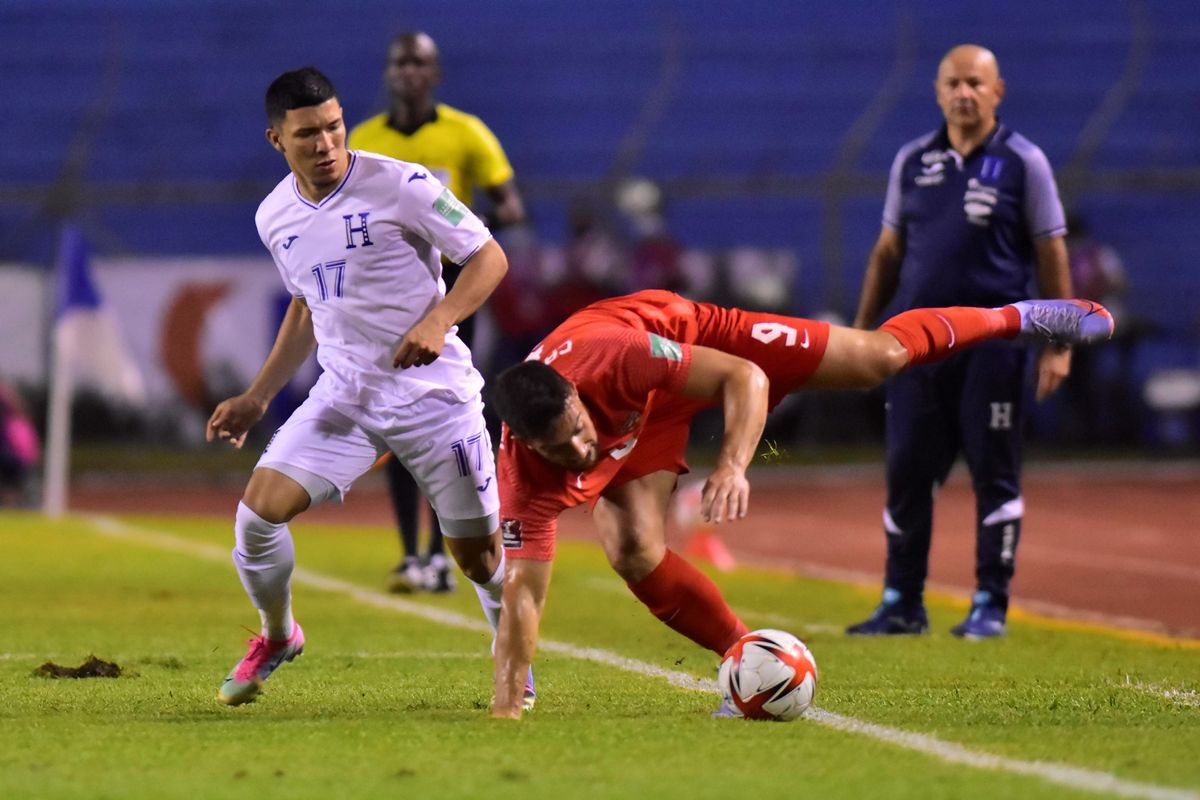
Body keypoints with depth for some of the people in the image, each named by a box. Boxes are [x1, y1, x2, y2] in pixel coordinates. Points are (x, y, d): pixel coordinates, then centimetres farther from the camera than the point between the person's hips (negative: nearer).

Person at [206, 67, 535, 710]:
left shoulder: (399, 185, -13)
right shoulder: (275, 217, 5)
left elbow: (488, 257, -9)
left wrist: (438, 320, -25)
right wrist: (257, 397, 16)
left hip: (433, 393, -4)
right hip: (342, 396, 4)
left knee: (479, 555, 0)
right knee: (258, 510, -13)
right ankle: (277, 635, 15)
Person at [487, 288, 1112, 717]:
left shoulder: (612, 359, -46)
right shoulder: (525, 481, -38)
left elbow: (746, 377, -39)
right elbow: (522, 593, -33)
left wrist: (733, 465, -54)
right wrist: (505, 708, -40)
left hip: (688, 334, -1)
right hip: (640, 414, 1)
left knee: (880, 356, 2)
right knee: (633, 552, -19)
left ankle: (1014, 318, 28)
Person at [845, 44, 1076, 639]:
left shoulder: (1023, 163, -1)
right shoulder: (912, 161, 10)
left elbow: (1050, 255, -1)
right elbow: (889, 251, 17)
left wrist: (1057, 344, -7)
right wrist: (862, 329, 11)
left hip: (992, 340, -4)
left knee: (994, 473, 0)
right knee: (907, 472, 5)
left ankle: (990, 606, 7)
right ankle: (901, 605, 13)